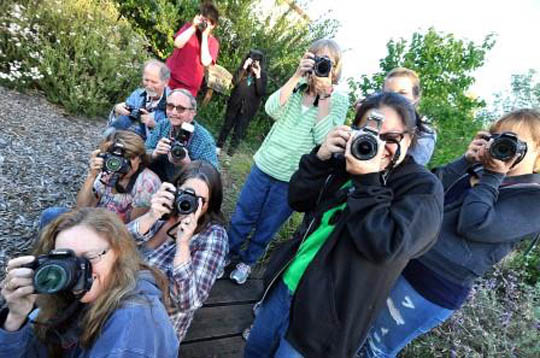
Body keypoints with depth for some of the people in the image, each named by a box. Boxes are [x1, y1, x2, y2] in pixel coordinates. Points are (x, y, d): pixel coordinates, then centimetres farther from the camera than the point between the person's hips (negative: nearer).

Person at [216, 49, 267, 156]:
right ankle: (218, 148, 27)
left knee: (239, 132, 2)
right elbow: (234, 81, -13)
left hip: (248, 108, -1)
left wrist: (258, 76, -19)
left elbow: (261, 92, -13)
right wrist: (244, 68, -18)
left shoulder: (262, 75, -3)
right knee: (227, 126, 12)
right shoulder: (243, 70, 1)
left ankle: (229, 154, 12)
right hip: (235, 103, 2)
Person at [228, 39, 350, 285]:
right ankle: (228, 252, 38)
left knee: (266, 227, 15)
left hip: (293, 179, -2)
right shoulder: (297, 86, 1)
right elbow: (271, 110, -16)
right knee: (242, 216, 13)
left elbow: (323, 138, -19)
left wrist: (324, 95, -20)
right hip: (264, 166, 2)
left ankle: (247, 261, 39)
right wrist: (297, 76, -20)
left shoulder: (339, 100, -5)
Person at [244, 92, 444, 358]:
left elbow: (387, 246, -26)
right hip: (286, 281, 6)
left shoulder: (424, 188, -13)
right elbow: (298, 200, 0)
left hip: (326, 310, -5)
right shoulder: (348, 162, 2)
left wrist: (367, 181, -26)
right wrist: (321, 157, -14)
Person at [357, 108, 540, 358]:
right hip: (402, 261, 7)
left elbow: (474, 226, -24)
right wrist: (467, 160, -6)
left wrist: (492, 176, -14)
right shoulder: (478, 169, 9)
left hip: (434, 288, -6)